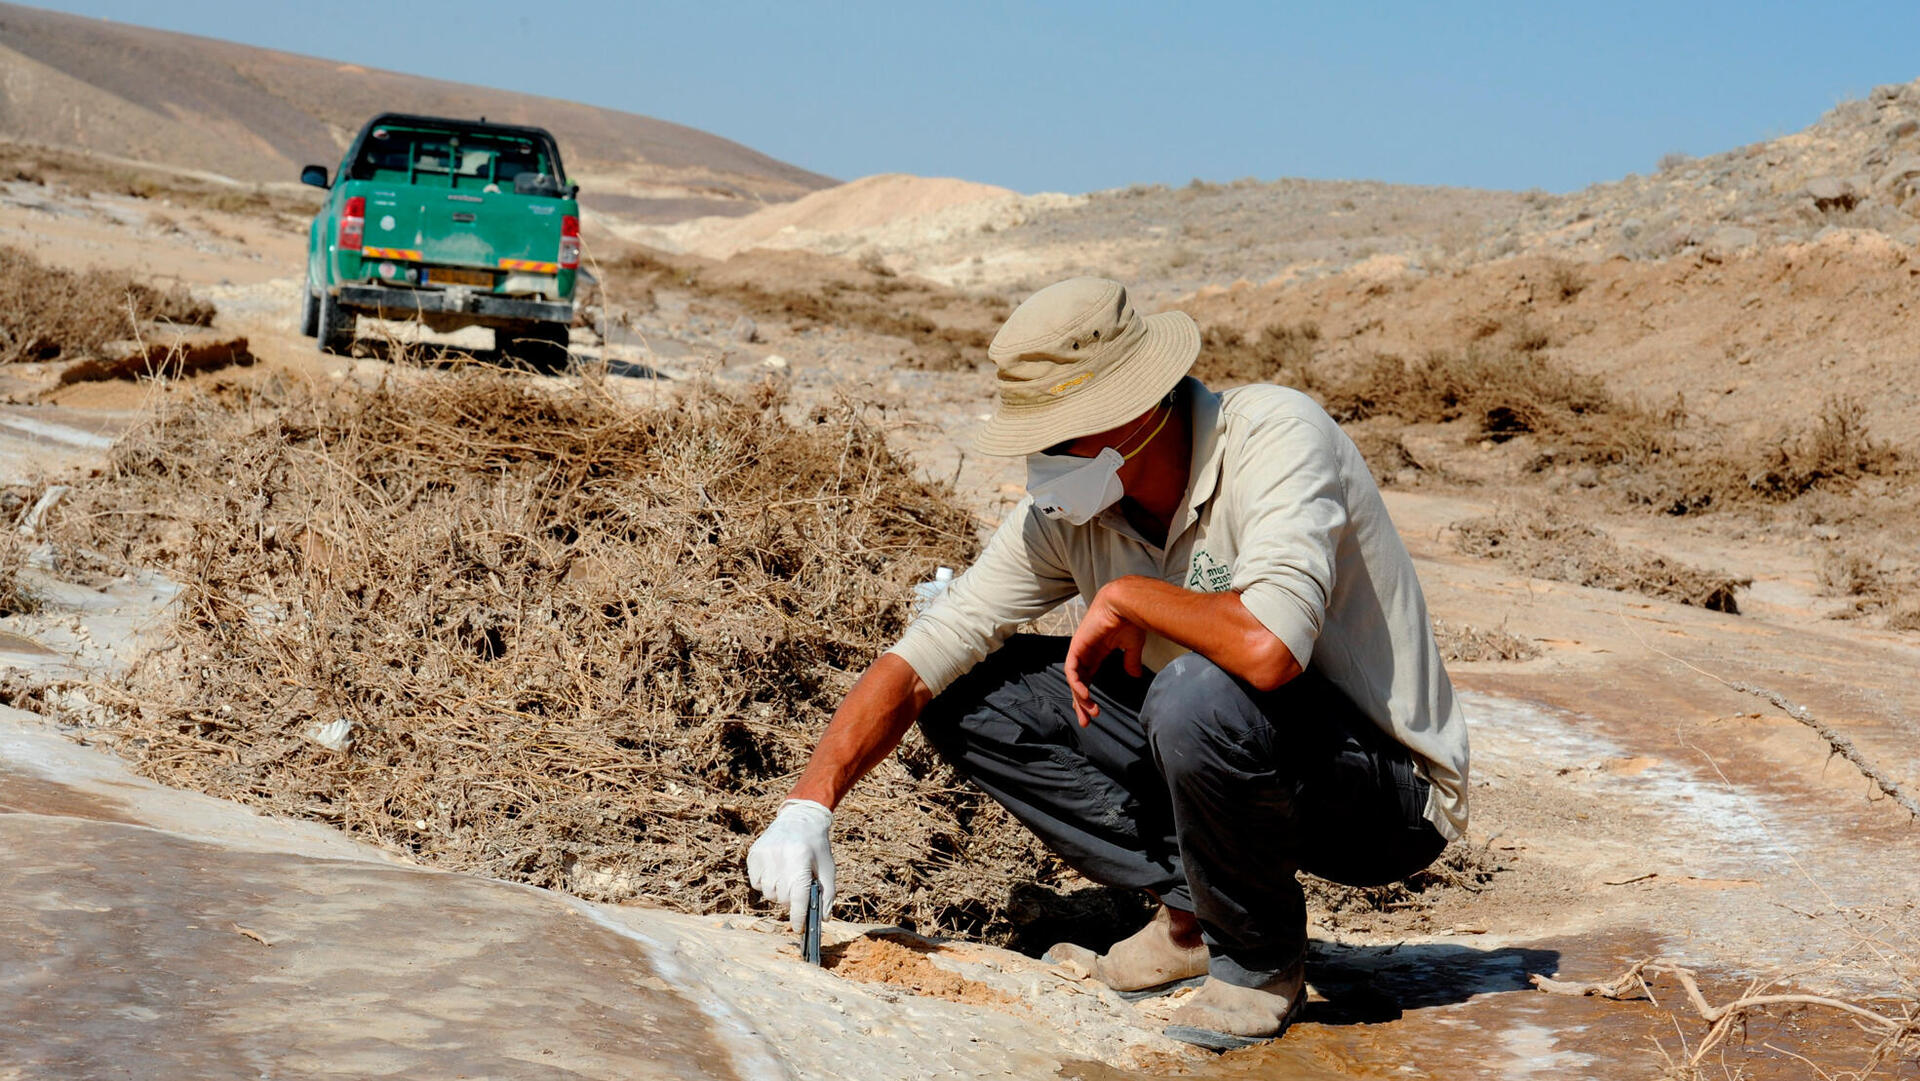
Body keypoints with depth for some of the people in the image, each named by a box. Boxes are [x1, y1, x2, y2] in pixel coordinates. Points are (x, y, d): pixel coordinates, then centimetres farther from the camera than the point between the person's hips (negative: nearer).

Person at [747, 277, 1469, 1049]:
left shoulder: (1277, 436, -25)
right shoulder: (1067, 508, -6)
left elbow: (1267, 648, -43)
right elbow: (919, 663, -6)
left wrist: (1125, 598, -25)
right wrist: (809, 803, -19)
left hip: (1393, 791, -6)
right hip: (1230, 752, 6)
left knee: (1200, 698, -37)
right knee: (972, 695, -3)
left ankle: (1261, 962, -8)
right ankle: (1191, 916, 1)